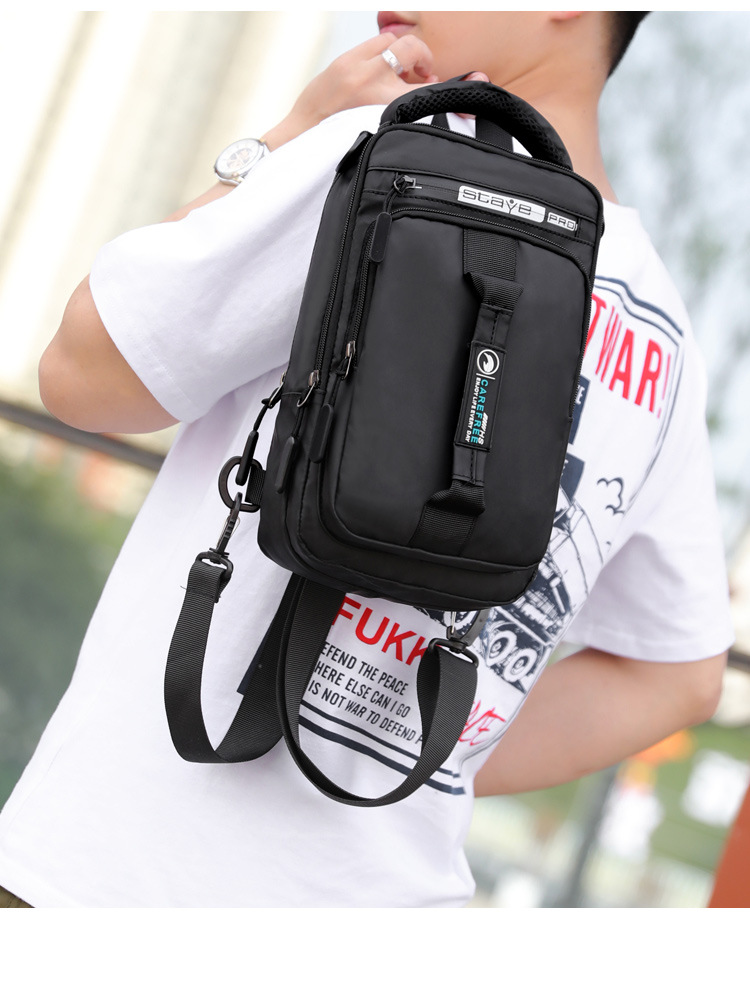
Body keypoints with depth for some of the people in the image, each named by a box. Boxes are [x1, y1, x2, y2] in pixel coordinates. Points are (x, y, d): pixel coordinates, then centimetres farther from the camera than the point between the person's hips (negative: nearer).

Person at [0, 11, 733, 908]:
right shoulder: (664, 347, 10)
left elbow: (78, 374, -2)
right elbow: (673, 676, 18)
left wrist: (288, 138, 4)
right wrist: (414, 783, 15)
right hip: (394, 887, 7)